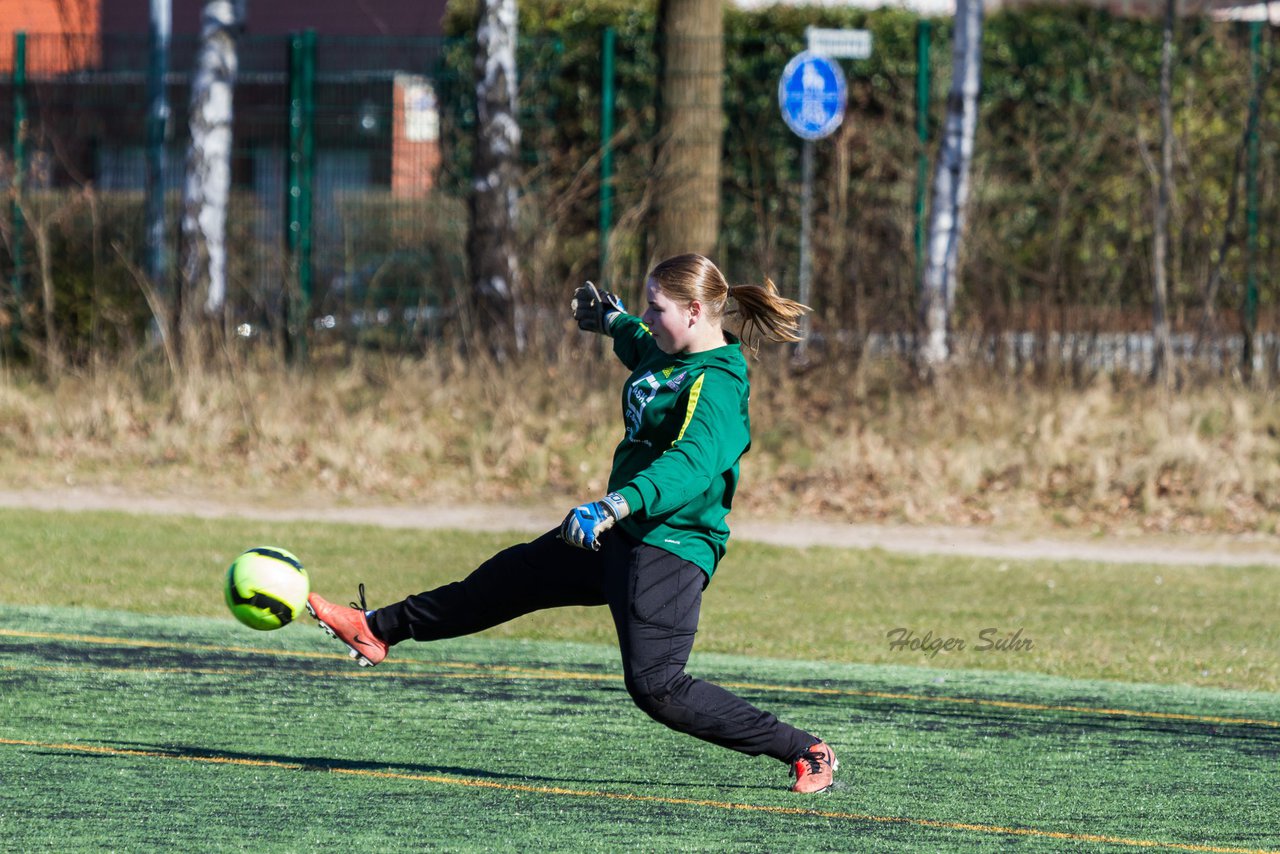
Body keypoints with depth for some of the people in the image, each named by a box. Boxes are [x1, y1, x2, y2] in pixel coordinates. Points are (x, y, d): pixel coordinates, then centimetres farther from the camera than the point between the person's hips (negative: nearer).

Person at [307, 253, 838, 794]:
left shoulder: (716, 385, -21)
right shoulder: (670, 353, 7)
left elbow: (690, 464, -37)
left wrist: (616, 506, -48)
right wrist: (613, 321, 49)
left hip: (669, 549, -10)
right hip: (624, 535, 10)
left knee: (656, 688, -14)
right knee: (512, 577, 19)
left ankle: (806, 753, -5)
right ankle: (379, 630, 35)